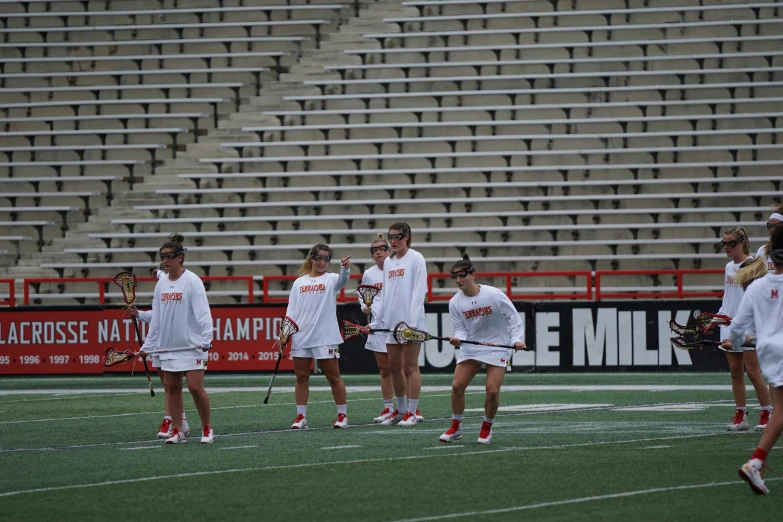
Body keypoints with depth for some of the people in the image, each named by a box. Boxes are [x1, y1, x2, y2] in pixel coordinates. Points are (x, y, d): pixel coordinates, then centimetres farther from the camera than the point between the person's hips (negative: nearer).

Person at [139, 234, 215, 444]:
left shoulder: (192, 281, -8)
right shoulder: (161, 283, 11)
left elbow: (202, 312, -13)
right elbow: (156, 316, 17)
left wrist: (206, 338, -23)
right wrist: (148, 344, 15)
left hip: (192, 345, -6)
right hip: (168, 346, 6)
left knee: (195, 387, -9)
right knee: (171, 388, 5)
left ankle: (207, 428, 6)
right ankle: (178, 431, 11)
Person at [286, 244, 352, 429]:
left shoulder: (331, 280, 2)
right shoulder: (299, 283, 12)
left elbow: (342, 280, -21)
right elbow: (291, 310, 10)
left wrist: (345, 268, -43)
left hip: (325, 337, -3)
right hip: (301, 337, 3)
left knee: (333, 377, 0)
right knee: (301, 377, 4)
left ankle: (342, 415, 9)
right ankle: (301, 417, 10)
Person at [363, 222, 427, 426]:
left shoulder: (416, 259, -4)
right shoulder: (388, 262, 15)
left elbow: (419, 291, -11)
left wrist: (412, 321, -19)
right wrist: (375, 322, 10)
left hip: (410, 320, -6)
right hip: (391, 322, 6)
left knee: (410, 365, -4)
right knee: (394, 366, 7)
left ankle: (412, 412, -1)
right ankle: (400, 410, 16)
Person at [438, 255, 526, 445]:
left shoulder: (494, 295, -16)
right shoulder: (455, 303, -5)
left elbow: (514, 318, -8)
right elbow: (460, 328, -2)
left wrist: (517, 339, -21)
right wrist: (458, 339, -25)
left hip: (497, 348, -3)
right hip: (470, 348, 3)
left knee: (492, 390, -14)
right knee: (457, 385, -8)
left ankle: (487, 428, 10)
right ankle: (455, 428, 11)